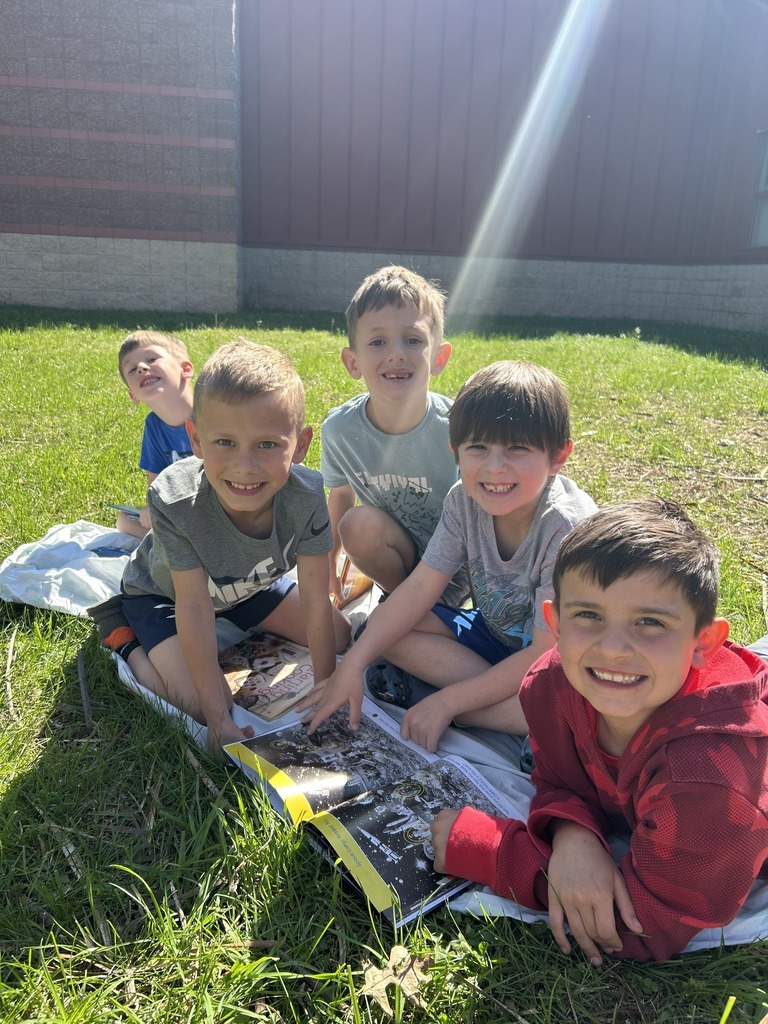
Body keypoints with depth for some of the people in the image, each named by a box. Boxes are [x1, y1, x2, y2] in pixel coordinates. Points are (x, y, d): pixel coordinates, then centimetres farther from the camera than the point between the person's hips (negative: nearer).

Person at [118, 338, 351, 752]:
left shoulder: (306, 497, -34)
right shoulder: (174, 501, -40)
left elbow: (316, 602, -26)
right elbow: (193, 607, -34)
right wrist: (220, 719, -31)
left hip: (250, 583, 4)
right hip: (163, 592, -3)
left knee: (340, 635, 3)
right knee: (199, 701, -22)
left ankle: (240, 628, 23)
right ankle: (130, 648, 7)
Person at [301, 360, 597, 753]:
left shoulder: (568, 526, -30)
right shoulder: (466, 501, -14)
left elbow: (548, 652, -28)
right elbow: (420, 588, -11)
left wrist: (446, 702, -27)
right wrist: (353, 664, -18)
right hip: (494, 631, 6)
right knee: (382, 625, -11)